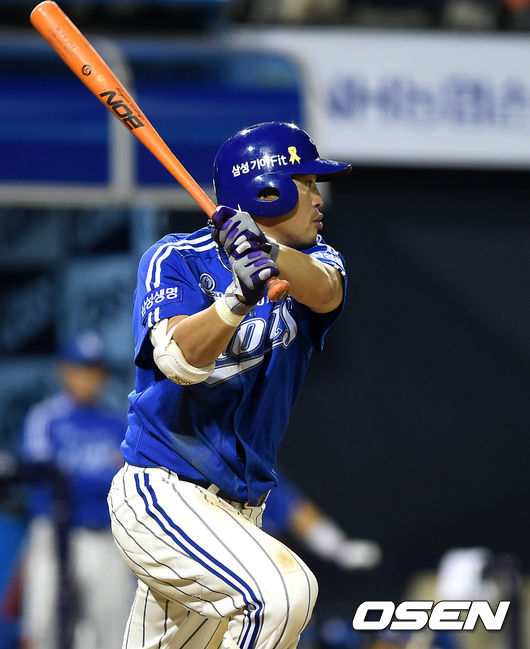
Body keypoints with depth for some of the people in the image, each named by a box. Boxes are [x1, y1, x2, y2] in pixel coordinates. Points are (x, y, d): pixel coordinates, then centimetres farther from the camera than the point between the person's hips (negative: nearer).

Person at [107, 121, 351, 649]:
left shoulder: (308, 261, 9)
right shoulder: (175, 261, -6)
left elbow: (324, 292, -17)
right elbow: (179, 360, -23)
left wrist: (269, 253, -38)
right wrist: (238, 297, -39)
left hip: (239, 515, 7)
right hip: (162, 498, -7)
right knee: (282, 590, -28)